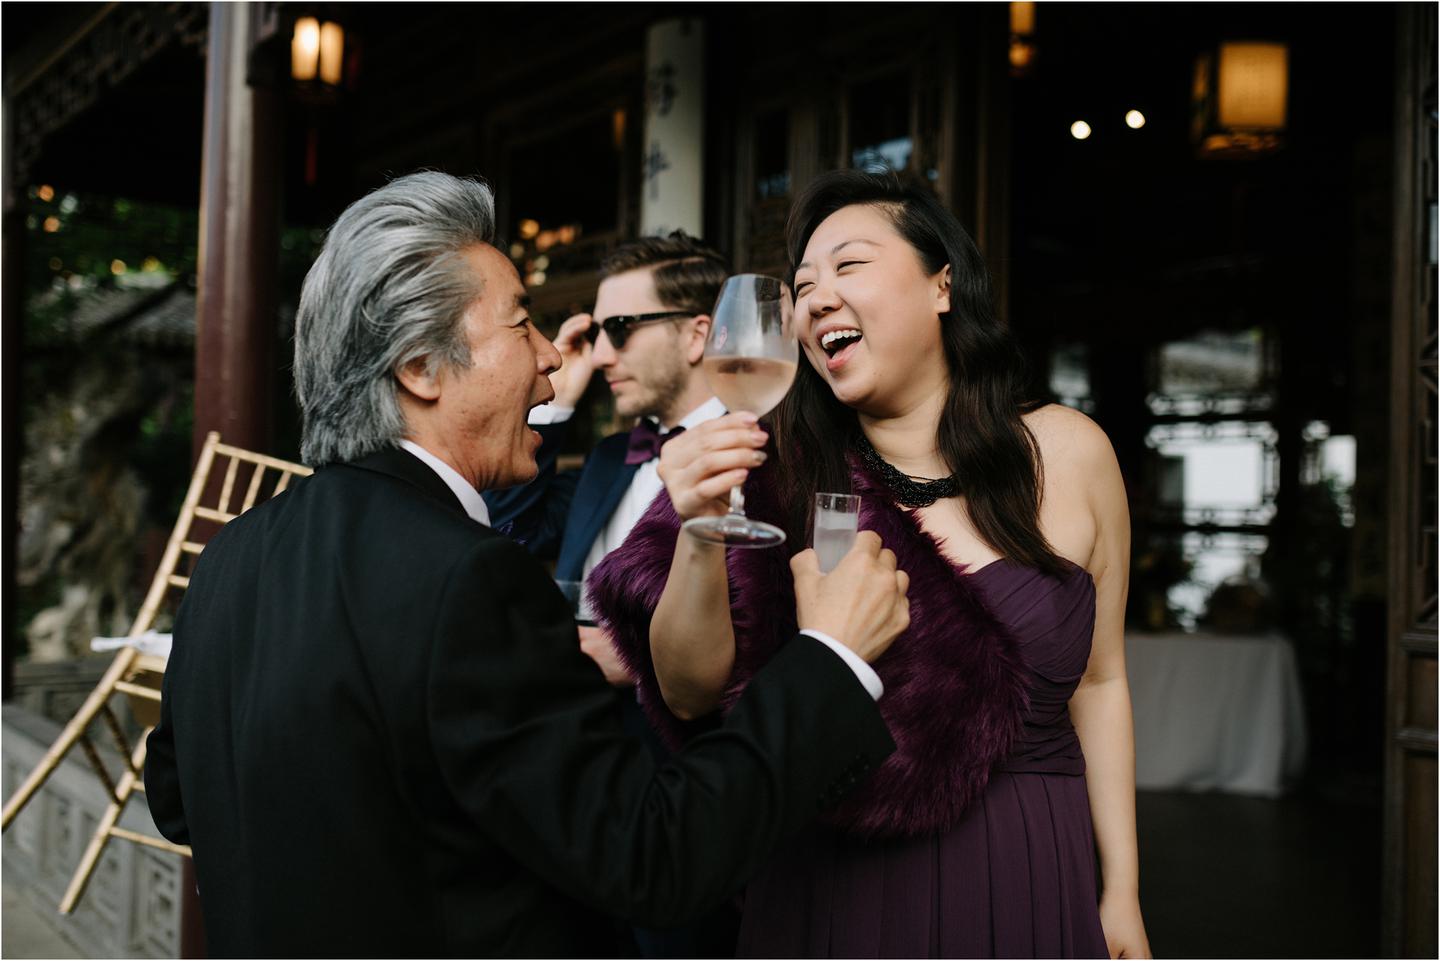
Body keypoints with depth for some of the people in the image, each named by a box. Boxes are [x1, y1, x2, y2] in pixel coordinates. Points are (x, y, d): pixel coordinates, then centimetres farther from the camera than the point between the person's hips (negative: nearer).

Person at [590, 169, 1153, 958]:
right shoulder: (786, 471, -7)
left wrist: (1122, 893, 6)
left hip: (1027, 887, 1)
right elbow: (691, 692, -11)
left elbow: (1097, 684, 5)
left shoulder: (1067, 451, -3)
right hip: (832, 894, 0)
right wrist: (700, 534, -27)